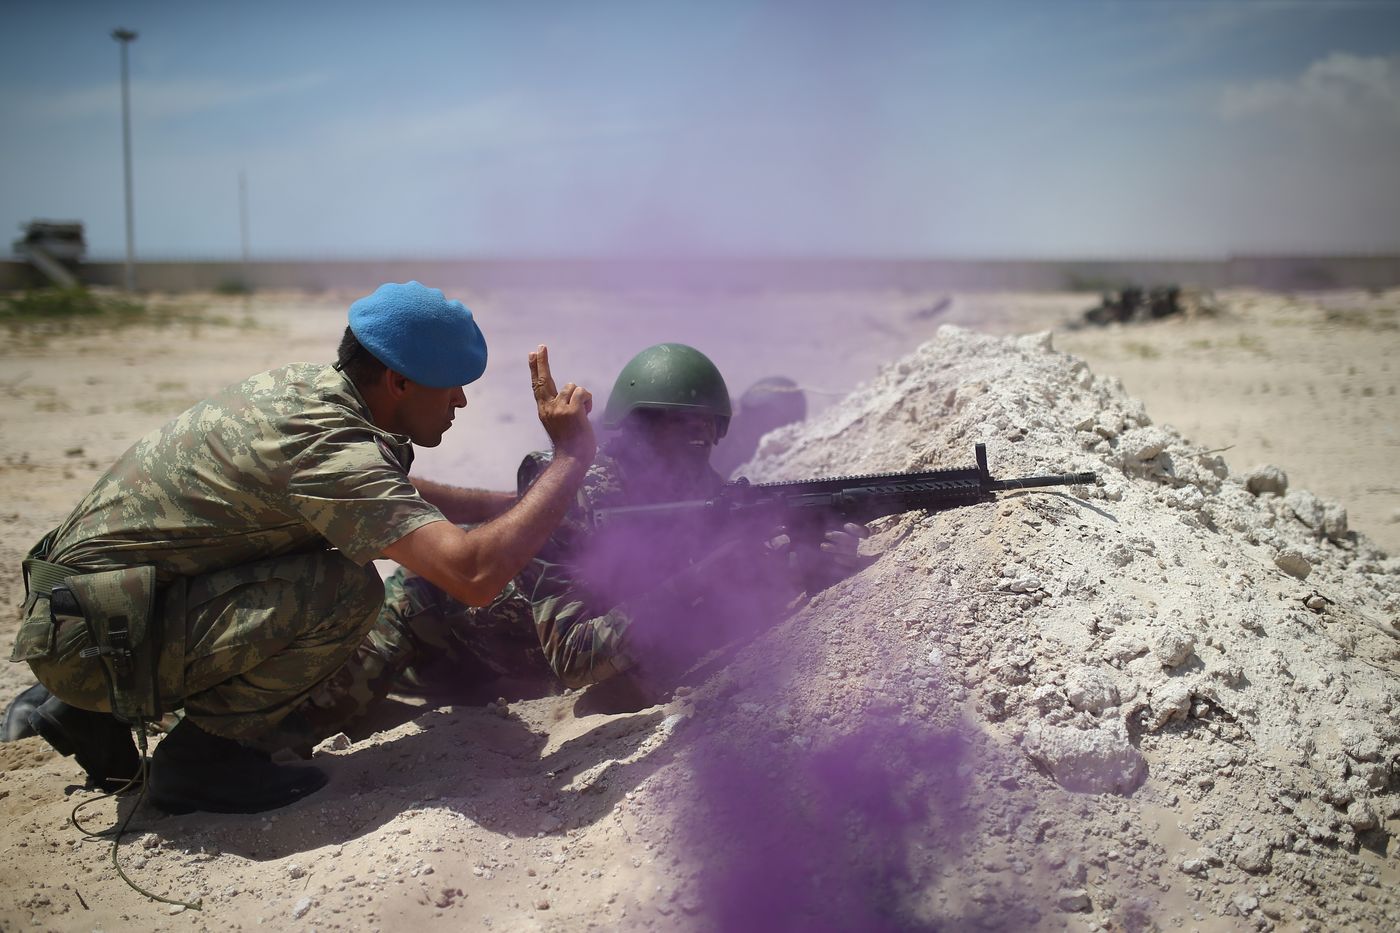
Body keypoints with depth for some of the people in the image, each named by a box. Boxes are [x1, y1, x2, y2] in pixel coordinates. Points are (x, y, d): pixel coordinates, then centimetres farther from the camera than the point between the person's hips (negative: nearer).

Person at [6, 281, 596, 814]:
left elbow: (394, 496, 22)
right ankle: (200, 758, -2)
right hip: (92, 638, -10)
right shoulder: (327, 444, -25)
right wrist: (573, 454, -21)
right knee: (347, 590, -22)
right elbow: (474, 574, -33)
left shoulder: (312, 386, 3)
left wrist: (520, 504, 17)